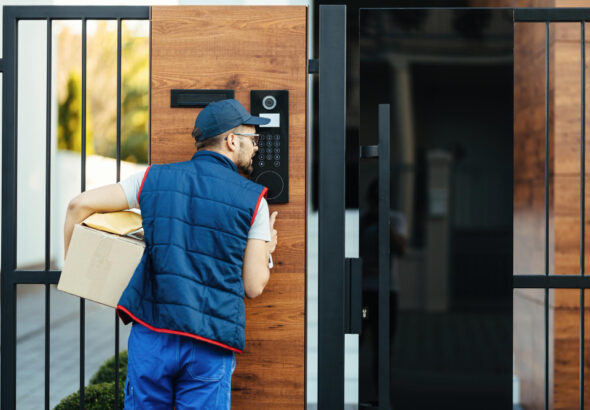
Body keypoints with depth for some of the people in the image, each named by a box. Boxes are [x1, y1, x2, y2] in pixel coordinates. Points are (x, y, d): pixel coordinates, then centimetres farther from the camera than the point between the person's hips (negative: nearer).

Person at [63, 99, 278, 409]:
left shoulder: (155, 178, 9)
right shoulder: (253, 200, 1)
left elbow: (80, 204, 6)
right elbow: (253, 286, 1)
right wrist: (265, 251, 21)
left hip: (151, 332, 3)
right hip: (209, 347, -2)